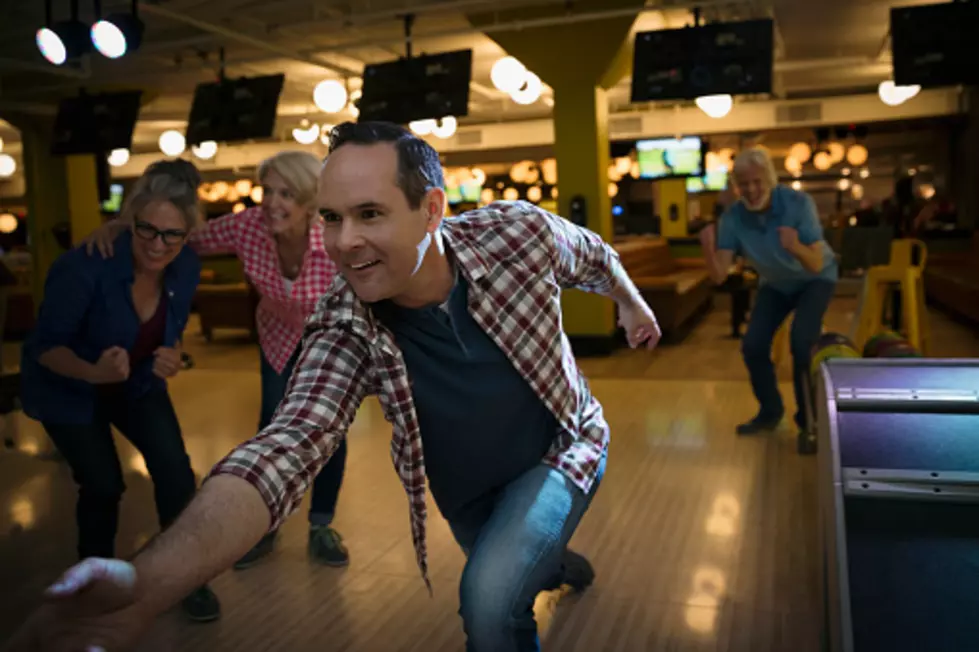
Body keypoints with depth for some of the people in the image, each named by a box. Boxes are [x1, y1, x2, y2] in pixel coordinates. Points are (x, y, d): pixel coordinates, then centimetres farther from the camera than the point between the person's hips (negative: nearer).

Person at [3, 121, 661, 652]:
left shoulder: (520, 232, -28)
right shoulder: (344, 331, -27)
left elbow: (595, 255, -5)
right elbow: (288, 446, -40)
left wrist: (633, 306, 15)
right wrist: (147, 581, -56)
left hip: (563, 451, -2)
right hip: (466, 494, 2)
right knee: (499, 579, 26)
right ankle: (558, 559, 61)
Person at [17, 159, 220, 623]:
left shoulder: (186, 267, -18)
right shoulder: (85, 266, -33)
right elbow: (46, 345, -24)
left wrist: (171, 356, -24)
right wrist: (94, 372, -43)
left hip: (135, 384, 4)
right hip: (67, 389, -4)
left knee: (175, 469, -10)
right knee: (103, 485, -2)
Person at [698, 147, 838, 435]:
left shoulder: (799, 203, -32)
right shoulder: (733, 217, -24)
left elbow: (816, 265, -36)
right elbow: (719, 276, -28)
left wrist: (796, 248, -57)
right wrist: (709, 250, -47)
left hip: (814, 279, -3)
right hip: (775, 284, 4)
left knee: (801, 340, -24)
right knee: (752, 345, -7)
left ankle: (809, 416, -2)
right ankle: (770, 410, 18)